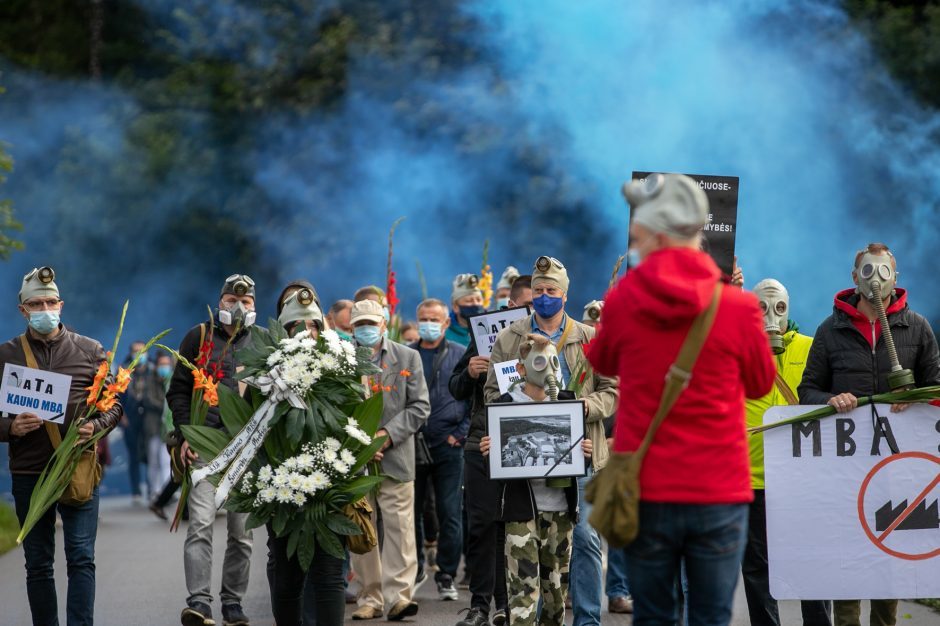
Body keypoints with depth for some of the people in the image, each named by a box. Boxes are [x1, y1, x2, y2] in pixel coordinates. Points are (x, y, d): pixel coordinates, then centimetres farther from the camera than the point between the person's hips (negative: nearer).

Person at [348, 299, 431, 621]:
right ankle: (370, 597, 7)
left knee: (399, 527, -7)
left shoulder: (408, 358, 8)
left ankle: (398, 593, -7)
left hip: (395, 457, -1)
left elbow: (419, 406, 4)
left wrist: (388, 434, -8)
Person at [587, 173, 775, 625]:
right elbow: (761, 384, 9)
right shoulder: (739, 306, -7)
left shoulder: (621, 300, -5)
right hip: (720, 494, -1)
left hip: (646, 491, 1)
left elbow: (602, 364, 15)